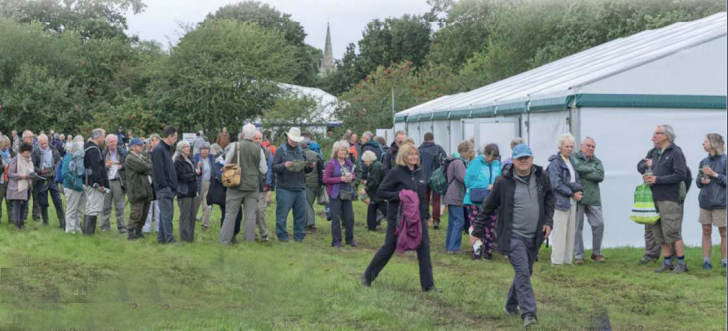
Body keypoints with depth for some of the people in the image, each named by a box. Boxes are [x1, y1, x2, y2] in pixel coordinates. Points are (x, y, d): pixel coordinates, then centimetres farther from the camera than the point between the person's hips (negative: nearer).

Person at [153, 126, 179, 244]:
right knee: (167, 213, -10)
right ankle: (169, 238, -11)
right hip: (164, 188, -10)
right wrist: (164, 185, -19)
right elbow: (158, 170, -19)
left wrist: (172, 185, 15)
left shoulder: (167, 149, 19)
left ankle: (162, 237, 16)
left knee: (165, 213, 12)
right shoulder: (159, 150, -12)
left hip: (169, 187, 10)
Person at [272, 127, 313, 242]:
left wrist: (310, 167, -1)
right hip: (285, 188, -5)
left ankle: (299, 235, 16)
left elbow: (305, 170, 20)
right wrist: (284, 165, -23)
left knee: (301, 213, 7)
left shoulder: (301, 151, 16)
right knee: (282, 213, -1)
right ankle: (282, 235, 9)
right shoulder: (281, 150, 0)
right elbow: (274, 167, -7)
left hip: (300, 188, 5)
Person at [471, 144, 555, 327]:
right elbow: (488, 207, -2)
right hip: (513, 236, -5)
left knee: (525, 272, 15)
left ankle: (511, 305, 34)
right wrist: (477, 231, 2)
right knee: (523, 273, -15)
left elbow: (550, 198, 17)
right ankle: (528, 313, -16)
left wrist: (548, 221, 5)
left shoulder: (541, 177, 0)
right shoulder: (504, 182, -11)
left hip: (534, 236, 5)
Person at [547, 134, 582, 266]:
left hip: (572, 202, 8)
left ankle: (568, 260, 16)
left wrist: (578, 190, -1)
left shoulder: (572, 161, 16)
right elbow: (556, 184, -15)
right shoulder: (555, 162, -9)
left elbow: (577, 179, 20)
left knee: (571, 232, 9)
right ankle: (557, 261, -1)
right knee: (560, 232, -6)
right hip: (560, 201, -8)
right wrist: (572, 193, -12)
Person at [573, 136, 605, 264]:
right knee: (577, 227, 0)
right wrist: (592, 169, -5)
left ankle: (596, 253, 16)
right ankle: (579, 255, 9)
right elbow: (578, 167, -20)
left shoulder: (597, 161, 14)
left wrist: (583, 173, -10)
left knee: (599, 224, 1)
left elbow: (600, 176, -4)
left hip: (593, 198, 4)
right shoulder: (574, 157, 2)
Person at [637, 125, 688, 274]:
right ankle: (667, 262, 16)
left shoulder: (676, 153, -8)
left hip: (669, 199, -8)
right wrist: (647, 164, -4)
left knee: (672, 232, -8)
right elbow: (639, 166, 19)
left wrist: (657, 179, -15)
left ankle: (681, 264, -1)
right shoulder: (653, 152, 15)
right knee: (659, 233, 9)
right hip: (654, 198, 8)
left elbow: (681, 175, -15)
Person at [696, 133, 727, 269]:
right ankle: (706, 260, 12)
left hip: (720, 203, -5)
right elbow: (698, 181, 16)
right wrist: (701, 180, -5)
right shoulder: (704, 161, 9)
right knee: (706, 231, 6)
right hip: (705, 202, 5)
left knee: (723, 232, 3)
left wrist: (714, 174, -17)